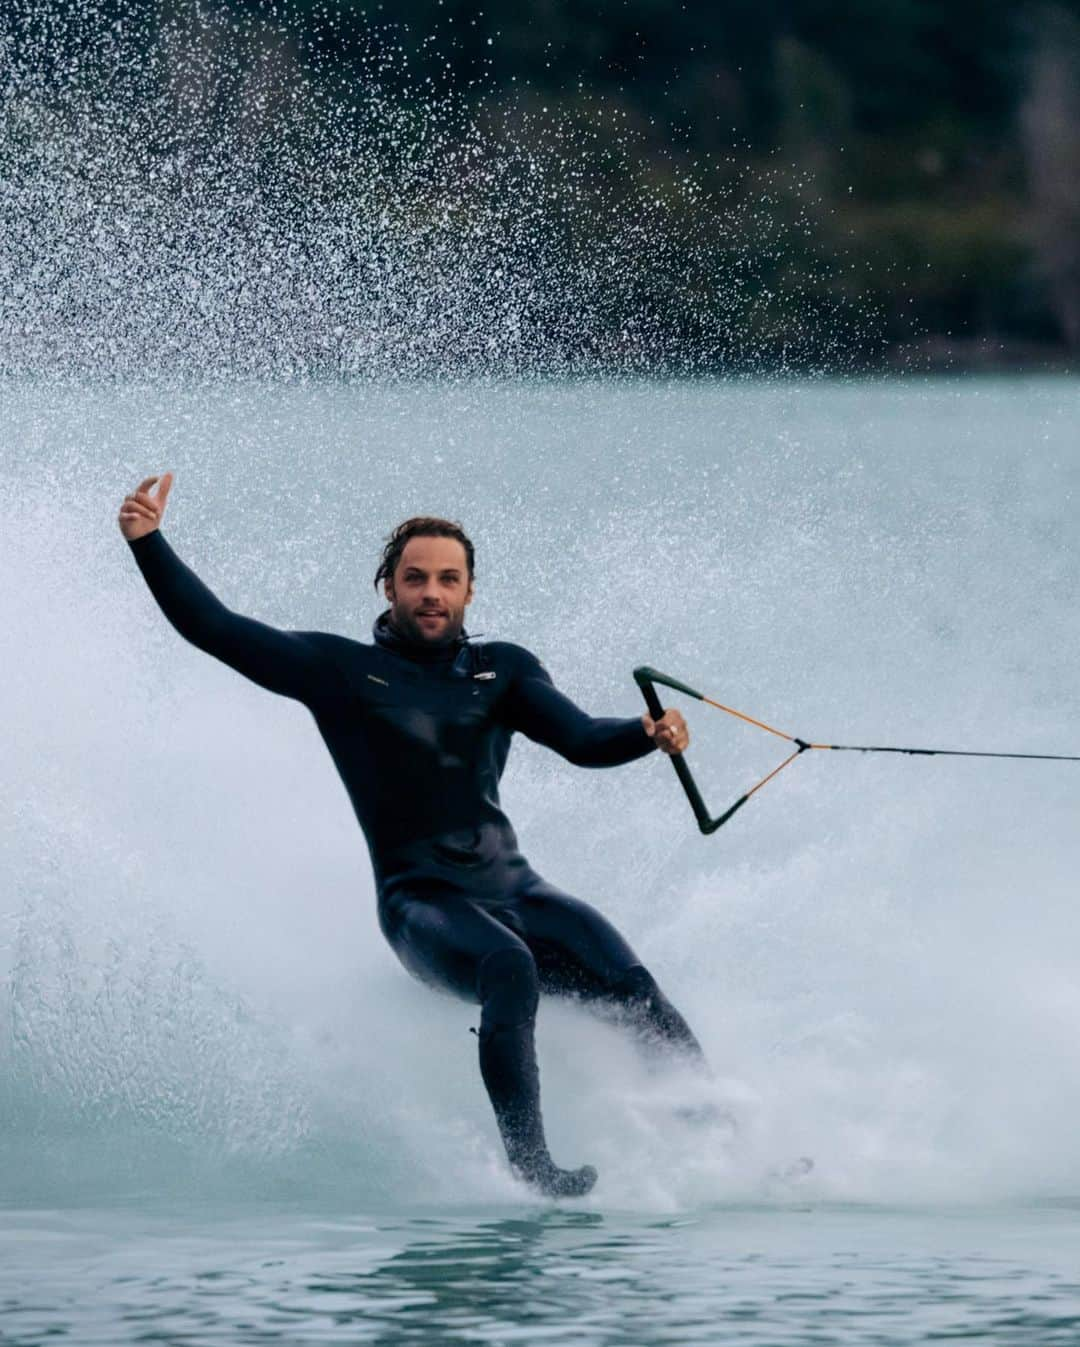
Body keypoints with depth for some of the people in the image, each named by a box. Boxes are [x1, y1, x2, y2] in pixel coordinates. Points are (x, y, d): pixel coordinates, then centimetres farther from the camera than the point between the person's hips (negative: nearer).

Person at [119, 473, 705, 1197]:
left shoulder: (503, 670, 13)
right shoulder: (340, 670, 7)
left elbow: (581, 740, -2)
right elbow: (214, 628, 3)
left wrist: (649, 733, -23)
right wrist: (149, 543, -8)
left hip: (513, 887, 4)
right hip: (421, 902, -3)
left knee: (632, 985, -19)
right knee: (508, 968, -35)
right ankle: (530, 1164, -37)